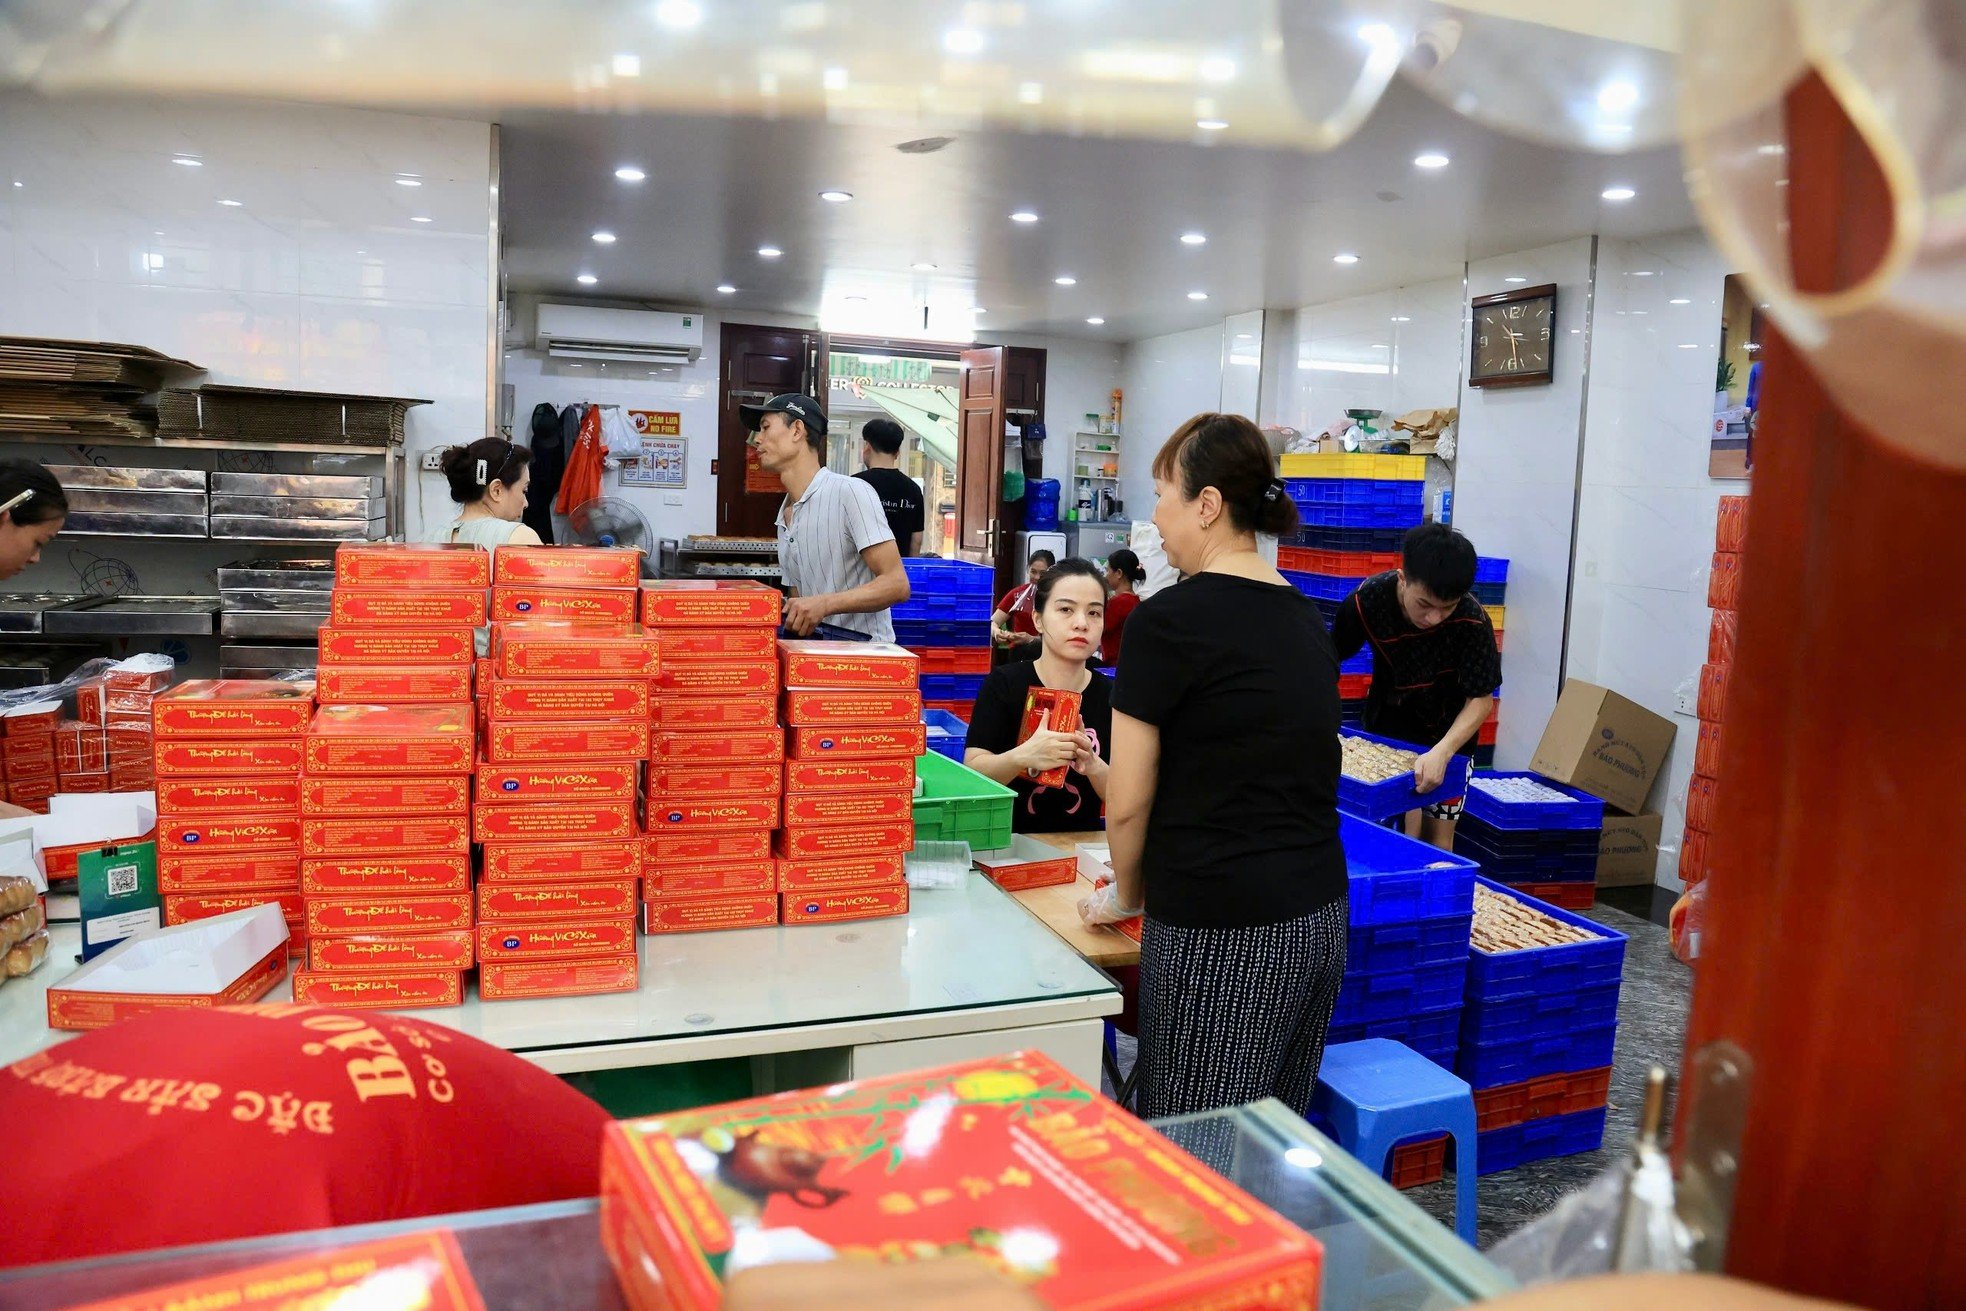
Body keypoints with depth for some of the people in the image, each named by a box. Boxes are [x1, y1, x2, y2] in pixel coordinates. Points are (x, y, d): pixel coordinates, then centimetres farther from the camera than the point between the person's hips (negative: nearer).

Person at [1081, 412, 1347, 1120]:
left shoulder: (1167, 621, -11)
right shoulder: (1305, 618, 10)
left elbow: (1128, 803, -7)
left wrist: (1125, 895, 12)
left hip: (1221, 935, -8)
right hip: (1320, 917, 8)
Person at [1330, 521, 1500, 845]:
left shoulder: (1472, 621, -29)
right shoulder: (1367, 599, -26)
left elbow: (1481, 699, -23)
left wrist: (1441, 753, -38)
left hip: (1448, 730, -1)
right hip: (1384, 719, 2)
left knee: (1437, 832, 0)